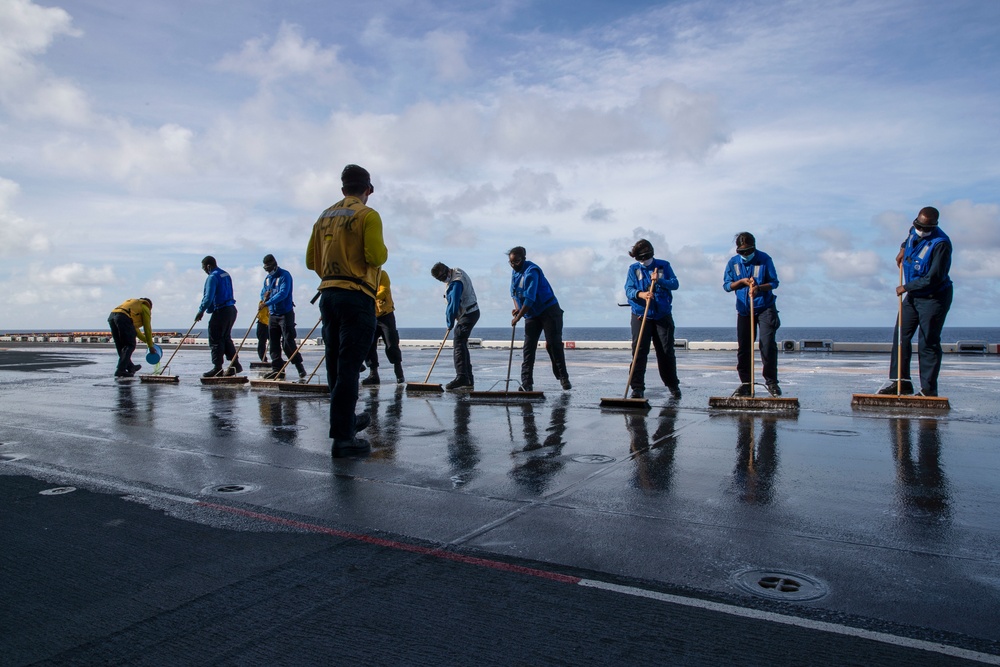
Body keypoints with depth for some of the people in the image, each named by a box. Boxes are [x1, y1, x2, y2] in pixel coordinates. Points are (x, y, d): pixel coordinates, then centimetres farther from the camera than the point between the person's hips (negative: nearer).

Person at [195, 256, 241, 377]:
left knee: (215, 340, -2)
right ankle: (235, 365, 14)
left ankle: (217, 368, 0)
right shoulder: (226, 275, 16)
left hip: (221, 312, -9)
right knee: (226, 338, 16)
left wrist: (201, 311, -8)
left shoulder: (212, 277, -13)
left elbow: (208, 298, -19)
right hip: (231, 309, 9)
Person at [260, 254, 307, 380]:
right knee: (274, 343, 6)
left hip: (285, 314, -8)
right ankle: (277, 369, 11)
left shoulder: (284, 275, -10)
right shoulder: (267, 278, 15)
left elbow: (283, 293, -22)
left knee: (287, 342, -11)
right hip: (272, 314, 8)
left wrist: (267, 303, -28)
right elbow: (263, 291, 18)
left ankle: (299, 366, 0)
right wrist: (264, 295, -7)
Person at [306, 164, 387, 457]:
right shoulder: (368, 215, -6)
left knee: (336, 366, 15)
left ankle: (346, 419, 31)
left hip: (328, 295, 7)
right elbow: (375, 256, -16)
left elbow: (311, 260, 14)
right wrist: (384, 250, 5)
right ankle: (342, 437, -6)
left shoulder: (324, 217, 13)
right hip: (357, 297, -7)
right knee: (349, 367, -7)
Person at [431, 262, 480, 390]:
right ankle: (468, 380, 14)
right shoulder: (457, 272, 10)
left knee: (458, 345, -14)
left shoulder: (456, 282, -22)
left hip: (467, 316, -10)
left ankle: (462, 377, -20)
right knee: (462, 346, 11)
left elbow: (453, 305, -23)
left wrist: (450, 323, -11)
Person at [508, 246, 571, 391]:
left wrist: (518, 317, -24)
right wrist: (517, 308, -2)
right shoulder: (514, 271, 5)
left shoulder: (531, 271, -21)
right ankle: (526, 383, -2)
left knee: (554, 345, -5)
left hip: (549, 311, -7)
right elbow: (514, 292, 16)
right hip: (531, 314, 7)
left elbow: (530, 298, -27)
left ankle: (563, 378, 6)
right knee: (528, 347, -1)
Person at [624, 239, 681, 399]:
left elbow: (675, 284, -3)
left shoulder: (664, 266, 6)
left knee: (666, 352, 6)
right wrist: (640, 294, -27)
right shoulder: (633, 269, 5)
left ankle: (673, 385, 23)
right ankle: (637, 388, -5)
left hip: (663, 316, 1)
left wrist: (659, 280, -20)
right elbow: (628, 289, -6)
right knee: (639, 352, -7)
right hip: (640, 316, 0)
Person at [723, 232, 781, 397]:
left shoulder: (764, 259, -3)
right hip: (744, 309, 3)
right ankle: (745, 383, 10)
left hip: (765, 307, -3)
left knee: (768, 343, -12)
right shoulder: (733, 262, 4)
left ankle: (771, 381, 0)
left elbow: (774, 282, -1)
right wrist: (742, 281, -10)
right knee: (743, 347, 2)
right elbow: (726, 285, 7)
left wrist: (759, 287, -20)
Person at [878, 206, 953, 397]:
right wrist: (903, 249, 18)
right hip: (913, 295, 8)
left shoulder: (941, 244, -23)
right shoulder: (914, 231, 2)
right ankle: (901, 381, 10)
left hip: (934, 297, -8)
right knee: (901, 336, 5)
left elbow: (933, 278, -25)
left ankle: (928, 389, -2)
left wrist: (906, 287, -18)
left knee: (928, 343, -7)